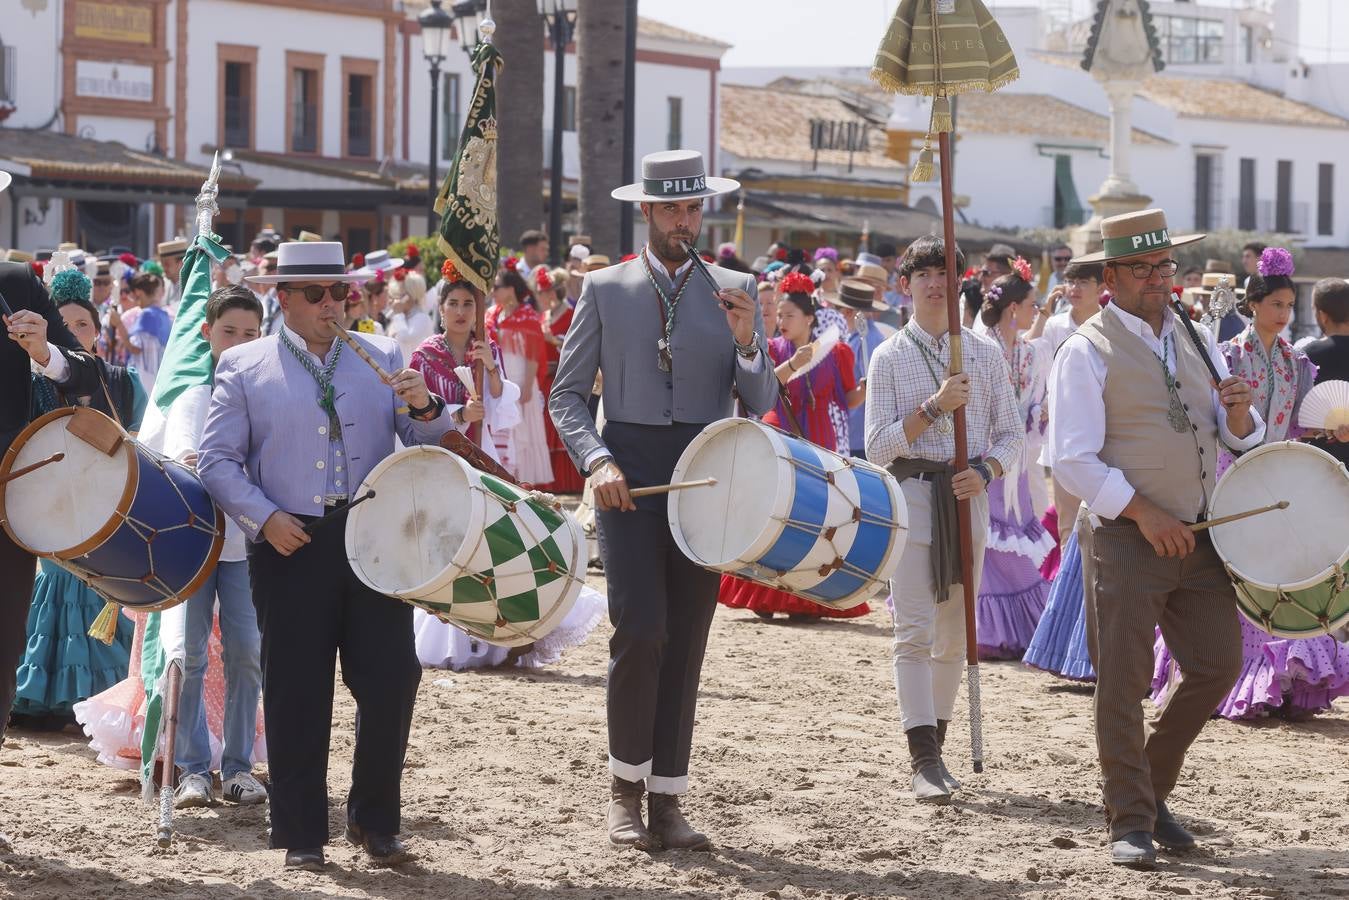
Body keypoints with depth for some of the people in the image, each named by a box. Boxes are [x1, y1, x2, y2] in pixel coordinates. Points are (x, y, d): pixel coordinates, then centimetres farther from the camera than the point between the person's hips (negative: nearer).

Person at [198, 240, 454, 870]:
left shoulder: (380, 357, 13)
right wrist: (265, 517, -12)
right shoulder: (244, 368, 6)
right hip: (292, 547, -2)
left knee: (391, 679, -2)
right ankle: (301, 834, 11)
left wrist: (423, 407, -13)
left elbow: (429, 442, 9)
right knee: (296, 693, 1)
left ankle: (374, 820, 15)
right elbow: (217, 461, 2)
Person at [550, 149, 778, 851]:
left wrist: (746, 344, -13)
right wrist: (596, 460, -11)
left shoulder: (735, 292, 9)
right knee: (640, 629, -15)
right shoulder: (605, 290, 6)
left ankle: (666, 803, 10)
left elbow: (761, 404, 6)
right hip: (629, 478, -2)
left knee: (687, 643, 3)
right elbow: (566, 394, 6)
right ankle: (625, 785, 3)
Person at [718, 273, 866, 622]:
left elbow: (850, 400, 7)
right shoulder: (773, 349, 4)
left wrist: (866, 387, -13)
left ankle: (806, 601, 5)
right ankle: (765, 599, 3)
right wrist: (793, 364, -24)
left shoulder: (834, 353, 5)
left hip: (818, 445, 0)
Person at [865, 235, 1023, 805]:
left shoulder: (984, 353, 8)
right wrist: (935, 406, -17)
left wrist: (985, 471, -11)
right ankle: (923, 760, -15)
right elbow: (877, 447, -5)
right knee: (915, 630, -10)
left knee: (955, 631, 9)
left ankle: (935, 746, 20)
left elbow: (1012, 433, 9)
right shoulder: (889, 358, 2)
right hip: (911, 493, -3)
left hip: (968, 495, 3)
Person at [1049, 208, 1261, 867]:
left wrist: (1239, 415, -8)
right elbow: (1073, 461, -13)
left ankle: (1151, 791, 25)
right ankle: (1129, 822, 5)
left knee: (1218, 666, 8)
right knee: (1123, 684, -4)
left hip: (1198, 536, 6)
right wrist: (1145, 513, -20)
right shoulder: (1087, 353, -7)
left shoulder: (1196, 339, 13)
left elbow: (1237, 439, 16)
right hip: (1126, 539, -6)